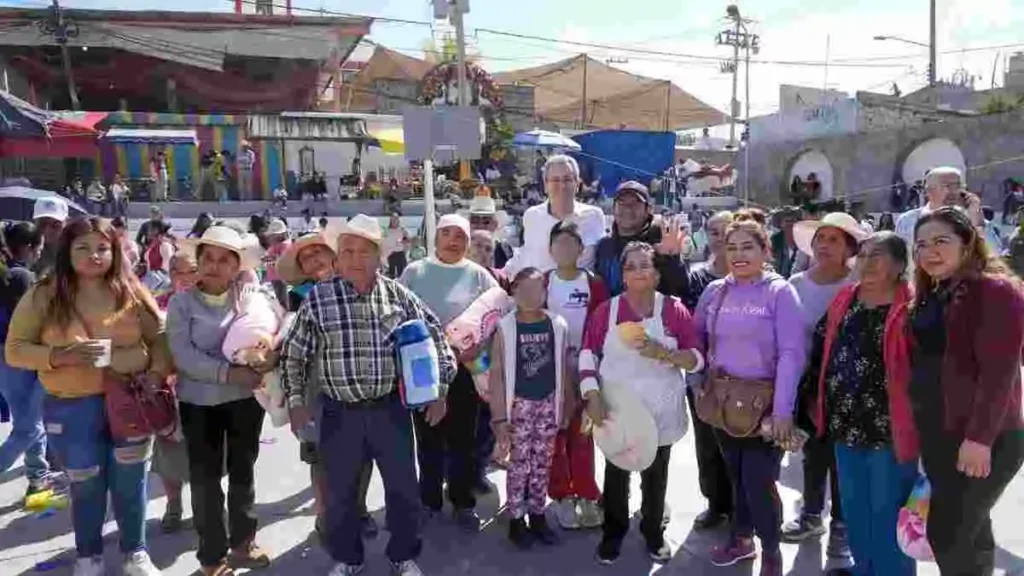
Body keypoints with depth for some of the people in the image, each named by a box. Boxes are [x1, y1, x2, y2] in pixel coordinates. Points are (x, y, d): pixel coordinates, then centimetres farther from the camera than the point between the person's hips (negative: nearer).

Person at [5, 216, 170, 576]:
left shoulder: (131, 292, 1)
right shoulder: (43, 296, -3)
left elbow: (159, 338, 5)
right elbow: (15, 350, -3)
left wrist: (157, 373, -10)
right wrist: (59, 356, -19)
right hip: (72, 409, -1)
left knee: (130, 483, 12)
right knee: (86, 487, 13)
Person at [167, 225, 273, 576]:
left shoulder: (251, 297, -1)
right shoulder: (181, 303, -6)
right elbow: (183, 355, -15)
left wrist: (266, 360, -27)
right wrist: (228, 372, -25)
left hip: (246, 398, 2)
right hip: (199, 401, -2)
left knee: (243, 470, 16)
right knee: (206, 477, 8)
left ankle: (242, 541, 35)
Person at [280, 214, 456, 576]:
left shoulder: (398, 294, -2)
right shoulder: (318, 297, -4)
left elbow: (434, 336, 6)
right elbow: (293, 354, 3)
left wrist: (439, 390, 3)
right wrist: (296, 401, 1)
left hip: (390, 408, 1)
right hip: (339, 413, 0)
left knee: (403, 487, 10)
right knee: (339, 492, 12)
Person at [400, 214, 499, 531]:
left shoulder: (478, 275, 1)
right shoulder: (414, 272, 3)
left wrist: (478, 347, -14)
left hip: (464, 367, 0)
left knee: (462, 438, 9)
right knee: (428, 437, 11)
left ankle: (463, 502, 22)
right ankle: (429, 500, 26)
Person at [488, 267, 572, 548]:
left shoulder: (557, 325, -2)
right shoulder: (505, 327, -10)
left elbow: (563, 369, 5)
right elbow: (496, 374, -9)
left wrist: (566, 405, 7)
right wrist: (499, 417, -11)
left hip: (548, 403, 3)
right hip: (519, 404, -3)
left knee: (542, 463, 12)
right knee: (519, 463, 5)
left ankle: (538, 516, 28)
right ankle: (516, 520, 20)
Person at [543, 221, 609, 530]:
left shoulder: (594, 284, 1)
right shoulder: (541, 283, 0)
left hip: (584, 369, 0)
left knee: (582, 434, 8)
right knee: (554, 433, 5)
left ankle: (586, 496, 19)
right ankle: (562, 497, 18)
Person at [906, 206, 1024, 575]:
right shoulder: (929, 295, 12)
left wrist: (979, 438, -23)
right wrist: (920, 425, 13)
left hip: (983, 440, -8)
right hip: (936, 434, 8)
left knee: (946, 533, -5)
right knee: (969, 532, 19)